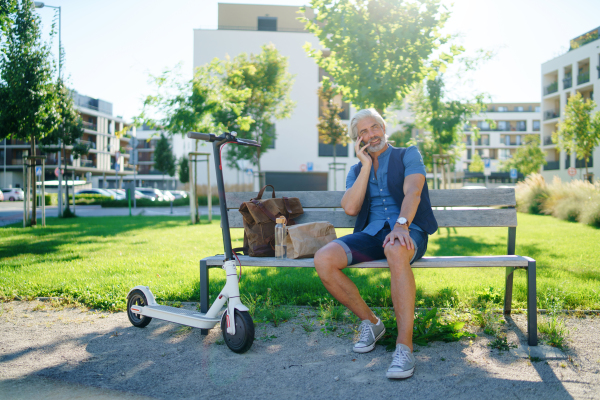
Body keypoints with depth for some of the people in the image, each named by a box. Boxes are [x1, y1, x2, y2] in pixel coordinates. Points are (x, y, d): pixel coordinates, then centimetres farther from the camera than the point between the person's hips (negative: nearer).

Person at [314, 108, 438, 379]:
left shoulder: (408, 155, 10)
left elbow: (412, 191, -11)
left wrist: (401, 225, -30)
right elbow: (350, 208, 1)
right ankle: (369, 321, -3)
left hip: (408, 232, -4)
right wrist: (366, 165, 2)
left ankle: (404, 347, -37)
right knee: (323, 260, -24)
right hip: (371, 233, 4)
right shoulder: (357, 170, 20)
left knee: (396, 251, -42)